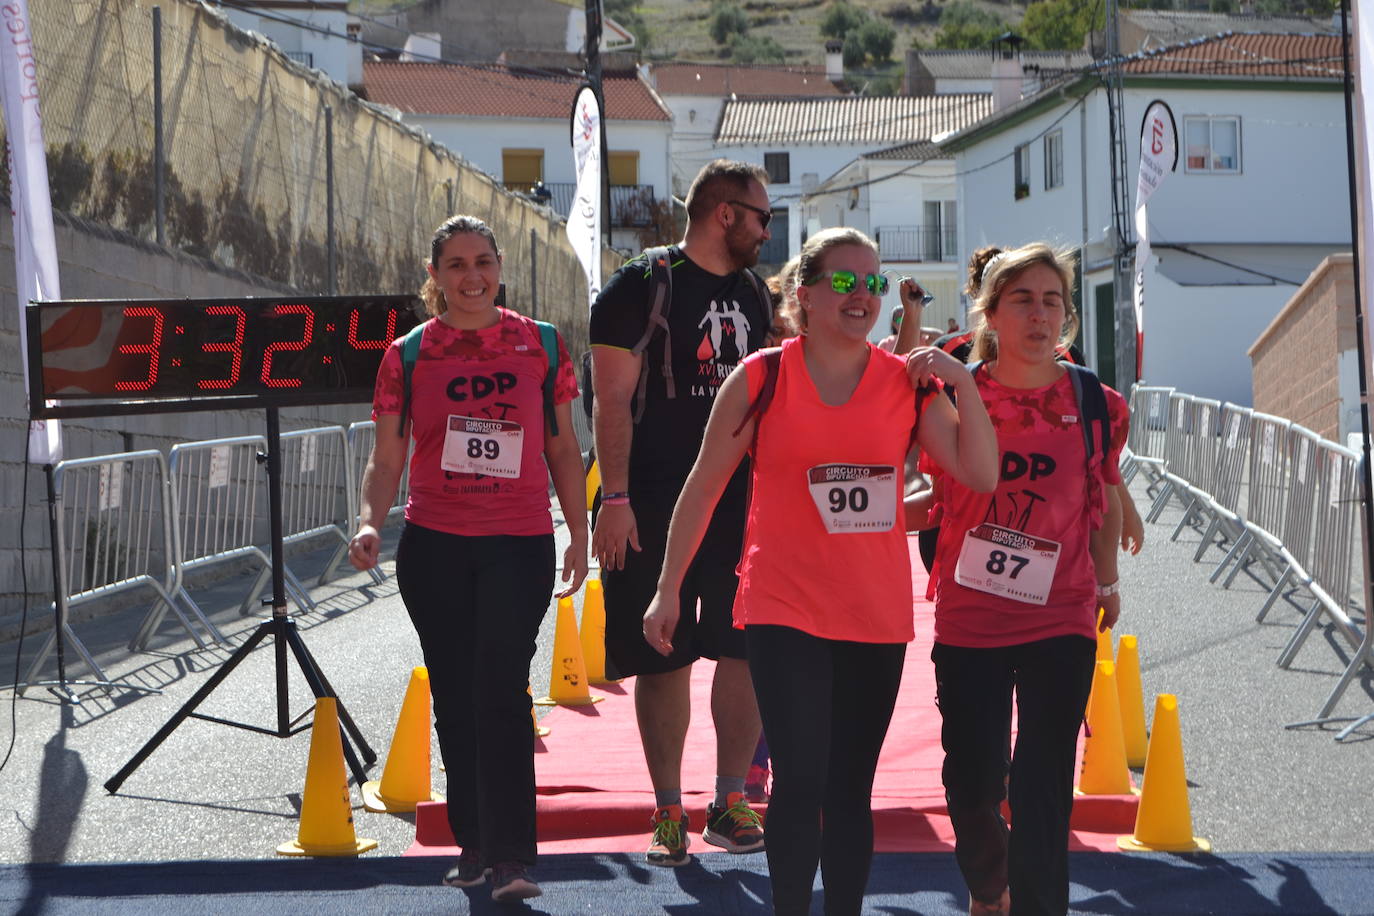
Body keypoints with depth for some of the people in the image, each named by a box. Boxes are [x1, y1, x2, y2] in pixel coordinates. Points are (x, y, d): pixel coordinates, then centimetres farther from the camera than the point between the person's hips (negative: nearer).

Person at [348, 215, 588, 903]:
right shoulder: (409, 355, 4)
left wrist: (578, 533, 9)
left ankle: (510, 858, -14)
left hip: (519, 543, -2)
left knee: (501, 691, -14)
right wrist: (370, 522, -14)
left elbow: (562, 449, 12)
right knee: (455, 698, 8)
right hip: (433, 544, 2)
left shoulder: (539, 345, 5)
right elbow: (386, 458, 3)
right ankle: (473, 845, 22)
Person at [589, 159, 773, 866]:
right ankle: (668, 813, 9)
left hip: (742, 504, 5)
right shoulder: (640, 287, -4)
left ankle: (730, 804, 10)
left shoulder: (752, 293, 15)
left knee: (746, 650, 0)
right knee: (662, 660, 0)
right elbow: (613, 398, -9)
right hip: (655, 507, -5)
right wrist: (615, 499, -15)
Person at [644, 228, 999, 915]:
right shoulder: (761, 378, -2)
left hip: (877, 616, 3)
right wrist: (668, 590, 5)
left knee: (850, 790, 10)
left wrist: (963, 384, -12)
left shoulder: (910, 383, 4)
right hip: (784, 612, -3)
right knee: (801, 781, -13)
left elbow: (981, 476, -2)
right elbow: (703, 486, 4)